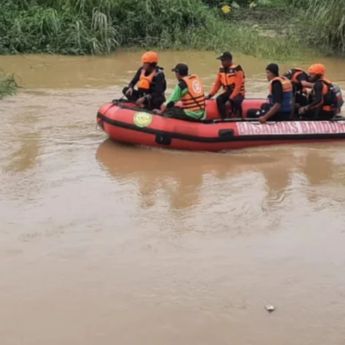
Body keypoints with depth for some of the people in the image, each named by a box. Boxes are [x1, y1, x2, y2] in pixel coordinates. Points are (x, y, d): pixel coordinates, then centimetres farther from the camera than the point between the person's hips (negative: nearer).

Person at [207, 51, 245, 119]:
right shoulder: (221, 69, 4)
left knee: (235, 101, -36)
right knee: (219, 99, -22)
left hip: (238, 93, -6)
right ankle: (224, 118, -19)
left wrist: (231, 97, -27)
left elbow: (238, 86, -20)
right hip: (228, 92, 6)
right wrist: (211, 94, -5)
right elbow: (217, 84, 5)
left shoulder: (237, 69, -16)